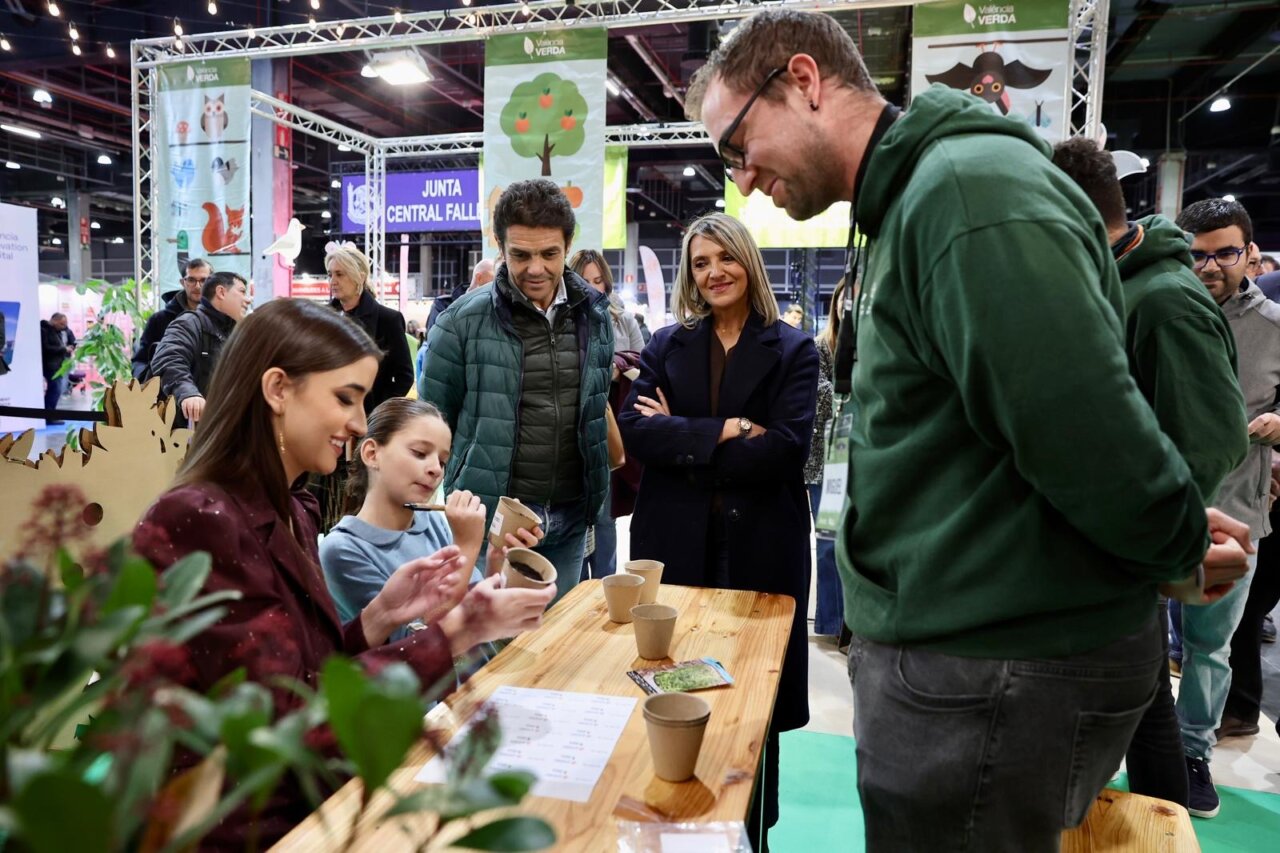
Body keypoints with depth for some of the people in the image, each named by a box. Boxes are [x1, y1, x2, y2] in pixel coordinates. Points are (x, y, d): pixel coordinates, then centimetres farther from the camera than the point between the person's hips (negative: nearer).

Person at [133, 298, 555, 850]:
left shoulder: (290, 512, 4)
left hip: (301, 801, 7)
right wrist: (455, 634, -21)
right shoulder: (197, 523, -21)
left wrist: (381, 616, -9)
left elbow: (309, 670, 6)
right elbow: (289, 716, -22)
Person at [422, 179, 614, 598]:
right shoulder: (464, 319, -8)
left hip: (569, 519, 4)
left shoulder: (595, 314, 4)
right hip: (490, 516, -3)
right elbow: (434, 422, -1)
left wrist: (596, 502, 12)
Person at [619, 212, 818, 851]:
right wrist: (721, 433, -16)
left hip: (758, 544, -2)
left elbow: (786, 447, -13)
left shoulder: (792, 350, 1)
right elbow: (633, 429, -5)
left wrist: (681, 440, -10)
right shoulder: (667, 345, 9)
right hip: (675, 541, 2)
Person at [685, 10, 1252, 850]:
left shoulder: (969, 191, -21)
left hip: (996, 672, -9)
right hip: (947, 641, 9)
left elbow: (1089, 433, -26)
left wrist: (1180, 551, -6)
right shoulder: (906, 205, 12)